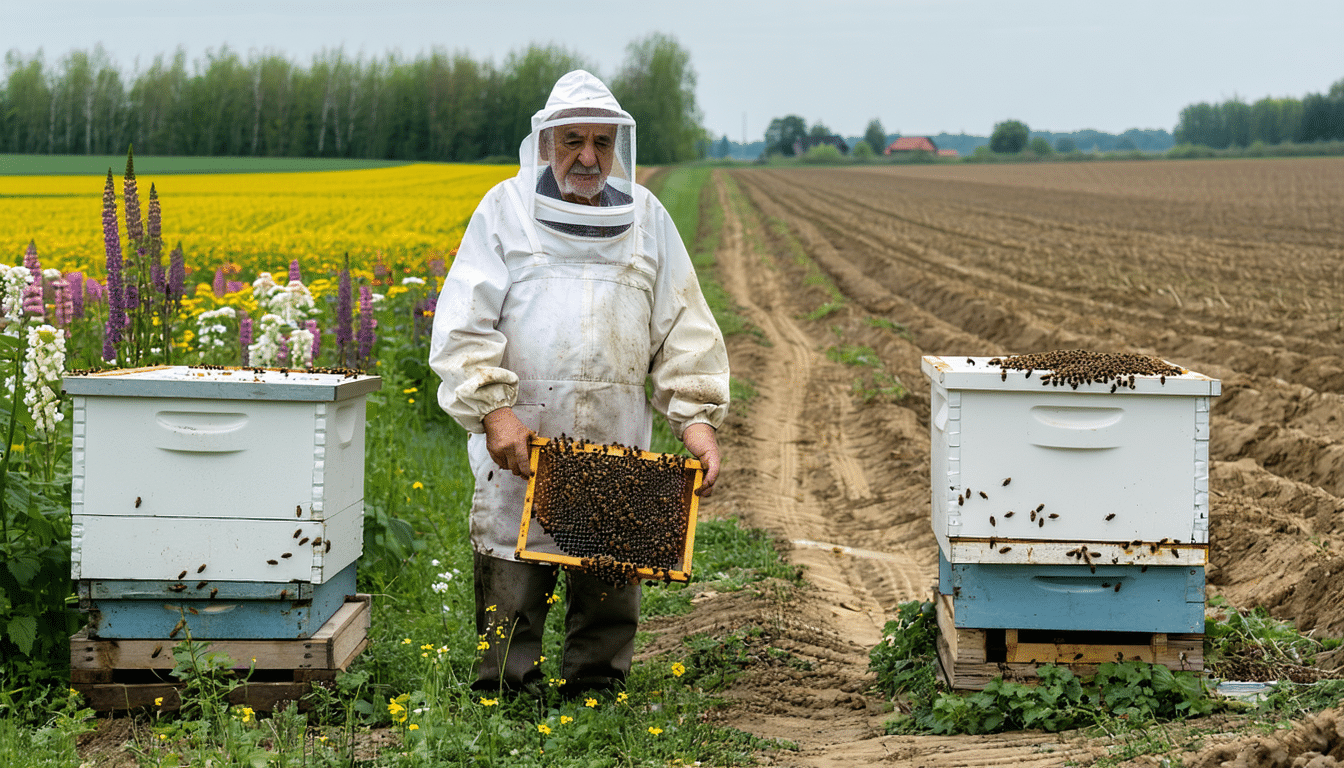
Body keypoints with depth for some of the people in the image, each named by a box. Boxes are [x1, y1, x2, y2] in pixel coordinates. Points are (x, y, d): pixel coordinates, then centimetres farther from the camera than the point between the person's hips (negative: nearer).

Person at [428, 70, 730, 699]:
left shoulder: (647, 219, 10)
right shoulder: (504, 211, 2)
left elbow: (683, 328, 11)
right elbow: (463, 323, -4)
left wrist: (698, 417, -2)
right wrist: (493, 409, -17)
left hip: (617, 449, 3)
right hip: (519, 439, -2)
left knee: (610, 590, 9)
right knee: (510, 590, 1)